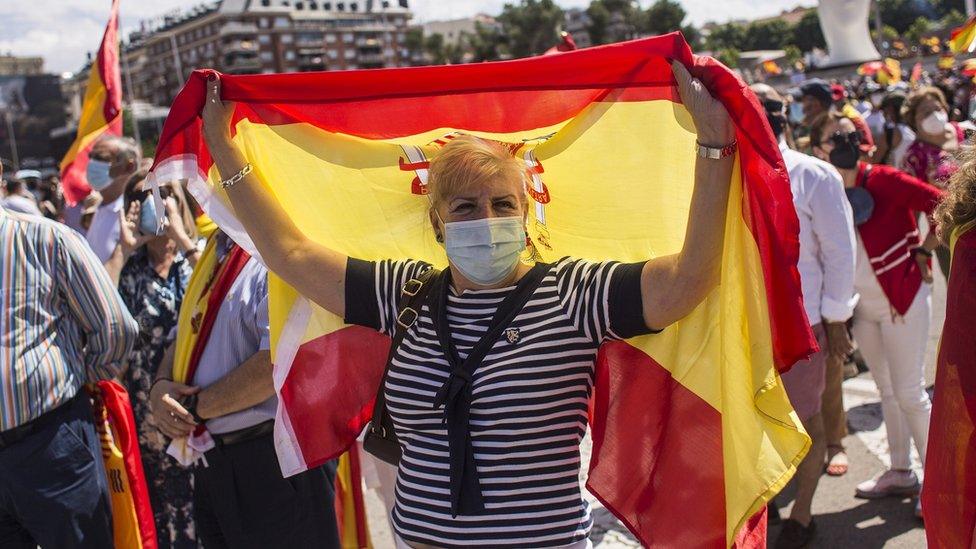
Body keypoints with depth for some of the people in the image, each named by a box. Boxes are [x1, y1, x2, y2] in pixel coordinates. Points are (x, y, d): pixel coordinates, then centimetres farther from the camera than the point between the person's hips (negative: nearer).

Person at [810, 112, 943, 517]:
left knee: (909, 393, -2)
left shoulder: (882, 180, -15)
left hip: (903, 298, -5)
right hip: (863, 305, 5)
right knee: (887, 390, 16)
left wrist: (923, 251, -8)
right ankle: (901, 473, 30)